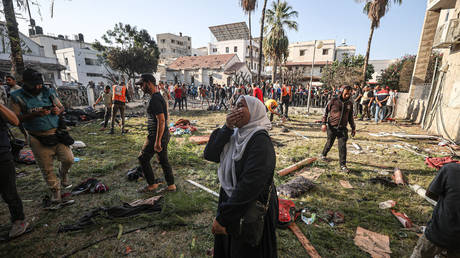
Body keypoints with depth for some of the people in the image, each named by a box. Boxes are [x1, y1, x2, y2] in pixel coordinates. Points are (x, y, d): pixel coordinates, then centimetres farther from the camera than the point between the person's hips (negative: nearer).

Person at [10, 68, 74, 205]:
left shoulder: (49, 92, 5)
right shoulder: (18, 97, -2)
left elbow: (62, 107, 14)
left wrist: (58, 110, -10)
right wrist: (35, 114, -22)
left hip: (57, 134, 2)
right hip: (38, 140, -2)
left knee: (68, 159, -1)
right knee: (47, 168, 6)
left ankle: (63, 173, 33)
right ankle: (55, 189, 25)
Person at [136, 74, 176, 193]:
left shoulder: (155, 99, -19)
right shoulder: (158, 96, 14)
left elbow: (161, 121, -25)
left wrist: (157, 141, -24)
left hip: (157, 136, -10)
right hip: (164, 135, 10)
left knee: (143, 158, 6)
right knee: (164, 160, 15)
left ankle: (152, 185, 18)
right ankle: (171, 185, 25)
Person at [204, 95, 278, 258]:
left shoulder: (261, 142, -25)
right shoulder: (235, 135, -1)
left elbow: (249, 186, -29)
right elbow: (209, 155, -8)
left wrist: (222, 218, -23)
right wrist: (226, 128, -19)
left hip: (251, 211, -7)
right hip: (230, 201, 7)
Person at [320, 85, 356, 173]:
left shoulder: (350, 103, 8)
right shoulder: (334, 101, -4)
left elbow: (350, 117, 19)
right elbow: (326, 111, 0)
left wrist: (353, 128, 18)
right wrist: (324, 123, -8)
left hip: (342, 128, 3)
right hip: (332, 127, -2)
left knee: (343, 146, -3)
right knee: (329, 143, 10)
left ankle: (343, 165, 5)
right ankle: (323, 155, 38)